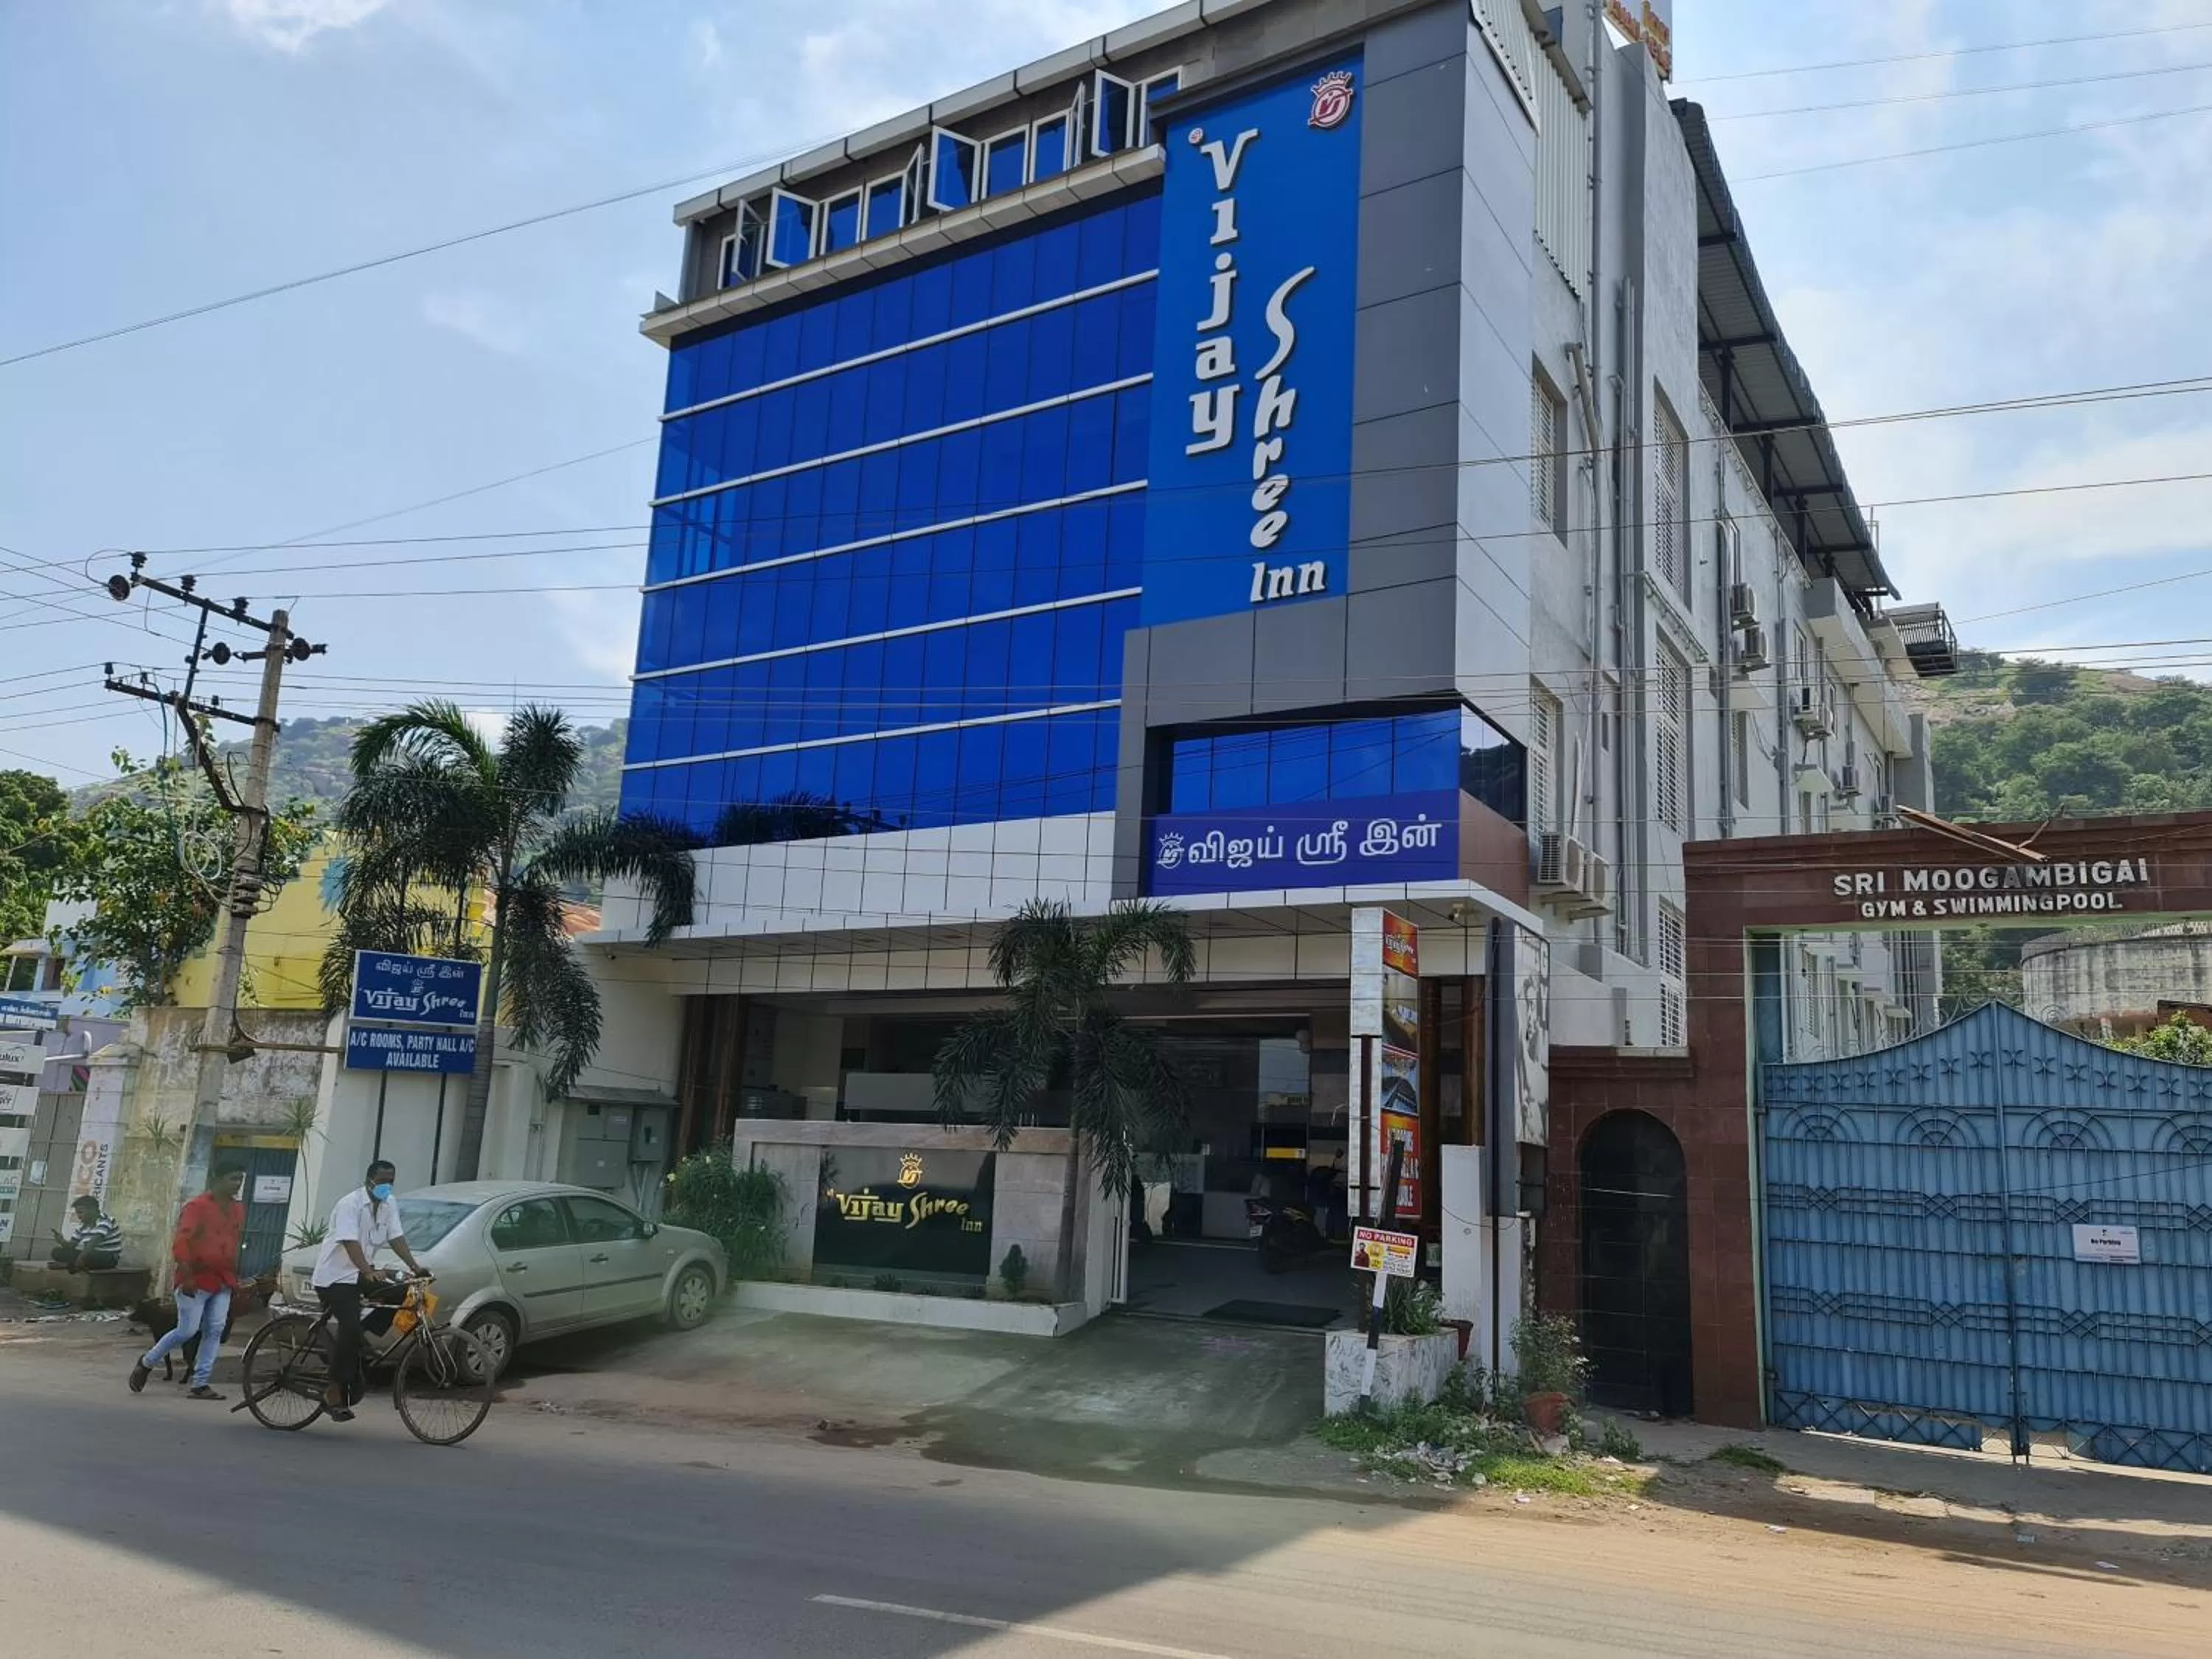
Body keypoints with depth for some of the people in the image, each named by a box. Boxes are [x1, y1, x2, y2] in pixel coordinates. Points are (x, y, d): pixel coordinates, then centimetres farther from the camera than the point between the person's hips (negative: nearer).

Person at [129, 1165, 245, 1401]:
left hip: (223, 1282, 6)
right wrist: (186, 1276, -22)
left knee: (215, 1331, 0)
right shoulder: (198, 1206, -11)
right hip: (197, 1281, -6)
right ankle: (147, 1362, 22)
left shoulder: (238, 1209, 9)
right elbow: (180, 1242, -16)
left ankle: (200, 1385, 4)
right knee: (187, 1331, -3)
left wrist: (235, 1276, 16)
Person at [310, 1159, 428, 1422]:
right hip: (335, 1276, -8)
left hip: (360, 1275, 8)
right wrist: (368, 1272, -41)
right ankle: (335, 1394, -11)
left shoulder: (390, 1205, 5)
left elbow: (396, 1237, 0)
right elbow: (350, 1242, -28)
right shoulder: (350, 1204, -17)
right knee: (351, 1329, -21)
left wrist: (414, 1266, -14)